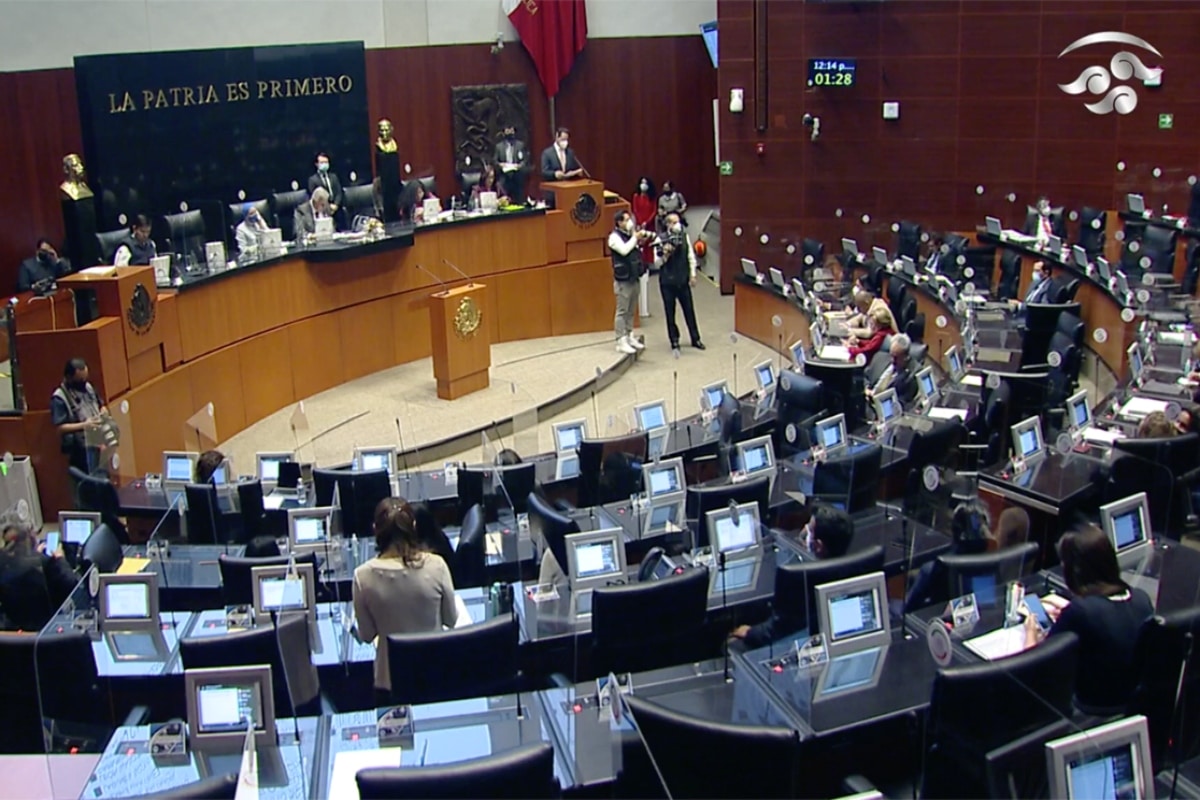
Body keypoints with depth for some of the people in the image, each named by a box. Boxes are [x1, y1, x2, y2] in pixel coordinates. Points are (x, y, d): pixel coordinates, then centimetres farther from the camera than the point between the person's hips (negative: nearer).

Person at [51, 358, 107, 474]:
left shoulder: (88, 387, 8)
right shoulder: (59, 398, -14)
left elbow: (101, 405, 23)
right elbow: (60, 428, -18)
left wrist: (103, 412, -1)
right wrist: (84, 425, -26)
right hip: (80, 450, -7)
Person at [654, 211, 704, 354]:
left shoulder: (684, 237, 0)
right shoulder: (661, 239, -9)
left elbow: (691, 257, 7)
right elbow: (657, 262, -7)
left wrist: (692, 275, 2)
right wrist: (665, 254, -26)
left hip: (683, 280, 3)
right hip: (667, 281, -2)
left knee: (689, 310, 9)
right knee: (670, 312, 7)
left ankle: (695, 339, 20)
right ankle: (674, 340, 18)